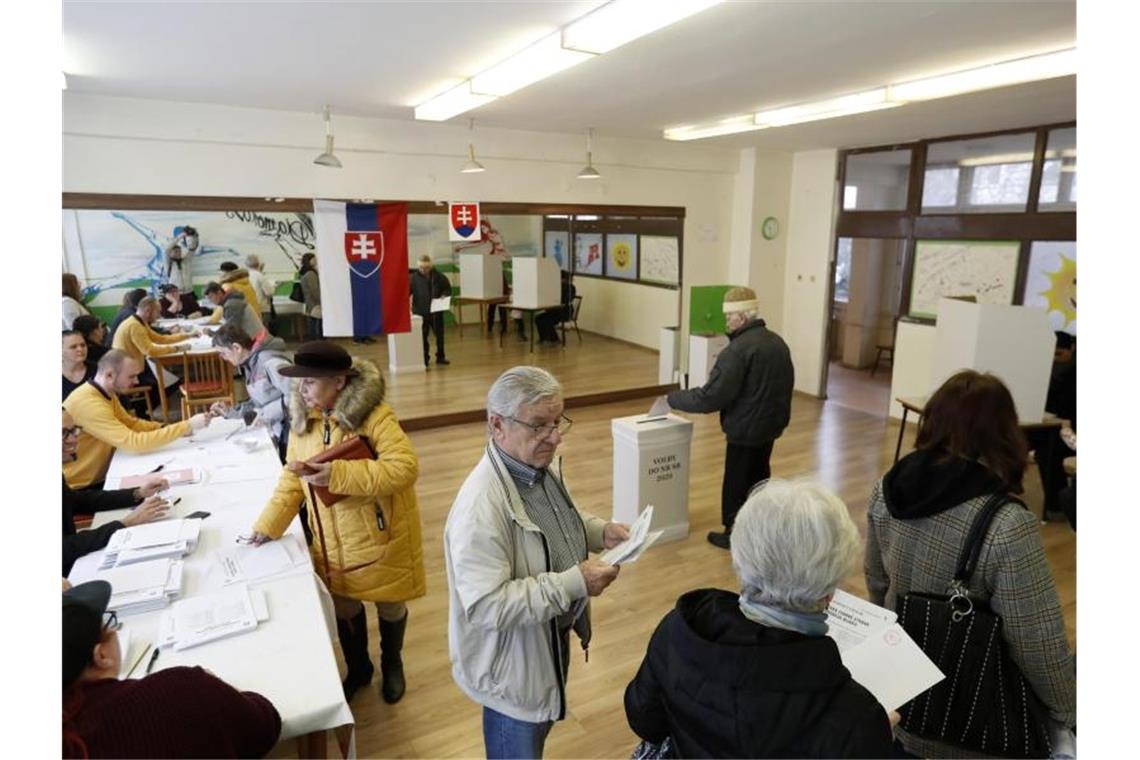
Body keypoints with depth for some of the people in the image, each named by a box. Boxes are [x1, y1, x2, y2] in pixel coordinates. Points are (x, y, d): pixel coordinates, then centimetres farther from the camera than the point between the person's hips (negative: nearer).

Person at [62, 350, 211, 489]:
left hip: (100, 477, 8)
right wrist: (187, 426, -30)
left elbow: (132, 423, 7)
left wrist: (173, 428, -9)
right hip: (80, 489, -8)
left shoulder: (106, 393, 2)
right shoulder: (88, 403, -27)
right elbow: (134, 442, -32)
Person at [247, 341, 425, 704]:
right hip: (333, 540, 5)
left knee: (389, 604, 15)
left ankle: (391, 663, 44)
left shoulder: (373, 414, -22)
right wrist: (267, 525, -1)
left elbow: (406, 467, -30)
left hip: (380, 535, -4)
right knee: (343, 606, 18)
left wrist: (339, 474, -34)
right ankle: (358, 668, 45)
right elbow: (291, 479, 7)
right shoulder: (302, 417, -2)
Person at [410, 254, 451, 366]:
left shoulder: (438, 276, -3)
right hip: (420, 312, -2)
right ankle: (424, 358, 16)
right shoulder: (414, 277, -7)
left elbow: (447, 288, 9)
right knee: (422, 336, 4)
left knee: (439, 334, 12)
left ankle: (440, 356, 27)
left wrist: (444, 296, -10)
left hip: (436, 311, 2)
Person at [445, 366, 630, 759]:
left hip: (551, 638, 8)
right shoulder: (481, 506, -34)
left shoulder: (543, 466, -6)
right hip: (512, 660, -8)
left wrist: (600, 531, -7)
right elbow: (486, 606, -33)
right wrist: (574, 583, -34)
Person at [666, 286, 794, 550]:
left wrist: (673, 399, -14)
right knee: (760, 477, 22)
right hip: (771, 424, 9)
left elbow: (710, 397, -25)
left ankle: (735, 534, 19)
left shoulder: (738, 350, -24)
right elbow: (786, 384, 16)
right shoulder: (778, 342, 5)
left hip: (745, 429, -9)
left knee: (737, 483, 7)